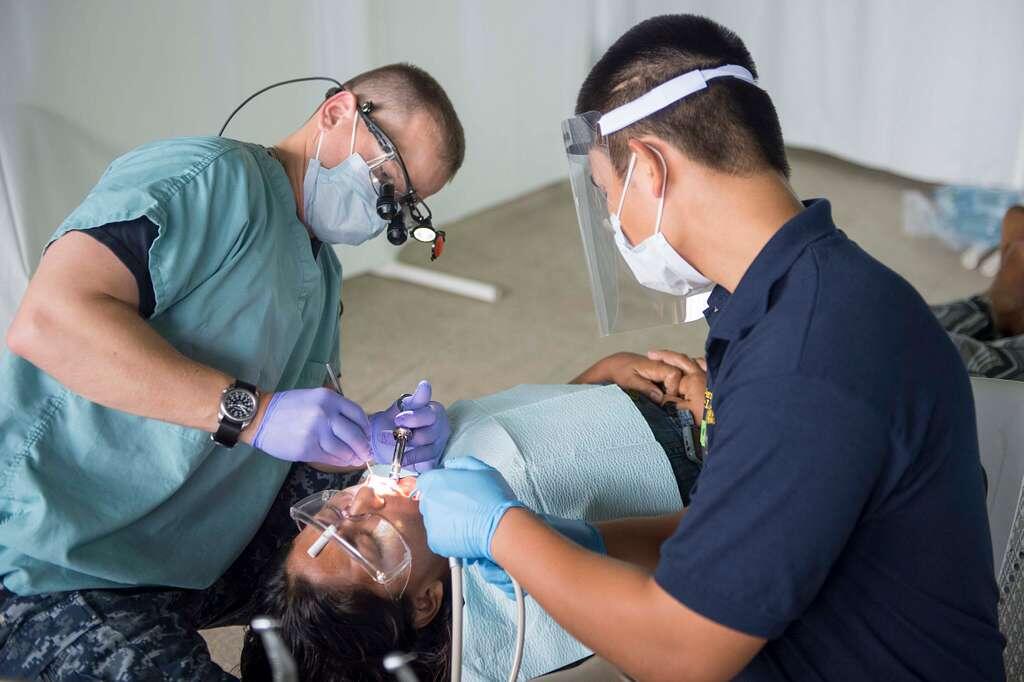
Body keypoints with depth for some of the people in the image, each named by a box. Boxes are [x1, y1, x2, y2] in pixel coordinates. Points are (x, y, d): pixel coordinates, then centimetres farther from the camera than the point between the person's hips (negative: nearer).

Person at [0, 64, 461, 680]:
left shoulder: (323, 277, 15)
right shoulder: (215, 178, -16)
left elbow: (308, 433, 10)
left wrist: (373, 438, -13)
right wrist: (253, 410, -31)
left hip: (195, 561, 9)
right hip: (52, 575, -9)